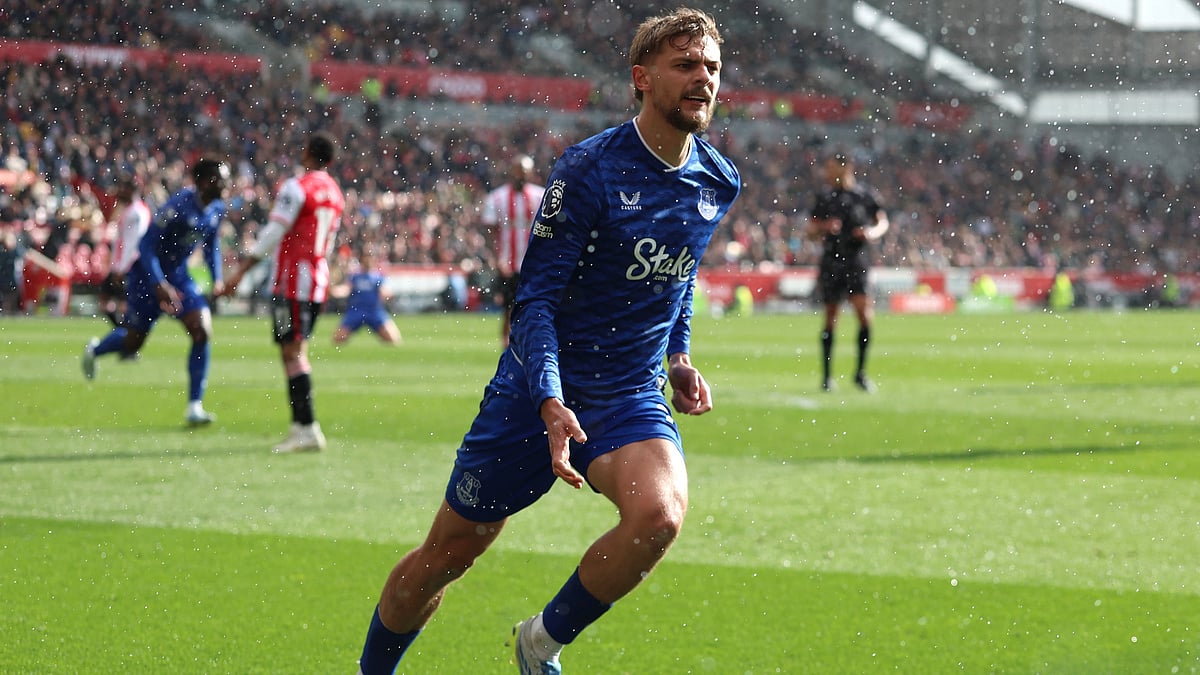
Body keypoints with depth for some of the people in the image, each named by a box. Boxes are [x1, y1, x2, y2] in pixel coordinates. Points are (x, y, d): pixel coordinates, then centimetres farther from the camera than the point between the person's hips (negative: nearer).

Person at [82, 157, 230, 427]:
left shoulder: (217, 209, -6)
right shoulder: (180, 206, -29)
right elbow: (146, 245, -25)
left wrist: (217, 279, 3)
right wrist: (159, 287, -30)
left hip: (178, 274, 6)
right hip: (147, 274, -6)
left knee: (202, 331, -13)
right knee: (133, 341, 8)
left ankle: (195, 406, -8)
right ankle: (95, 350, 45)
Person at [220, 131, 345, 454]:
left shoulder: (296, 187, -11)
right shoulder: (335, 193, 13)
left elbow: (273, 234, -15)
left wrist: (241, 271, -11)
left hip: (292, 282, -8)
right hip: (319, 279, 8)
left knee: (292, 352, -8)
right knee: (296, 352, 14)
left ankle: (308, 428, -14)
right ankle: (299, 426, 12)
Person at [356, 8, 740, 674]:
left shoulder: (719, 182, 3)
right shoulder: (588, 168, -15)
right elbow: (536, 298, -16)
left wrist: (678, 356, 13)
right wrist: (551, 404, -30)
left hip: (632, 396, 3)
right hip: (537, 394, -3)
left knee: (659, 515, -29)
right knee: (445, 555, 6)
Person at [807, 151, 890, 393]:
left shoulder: (864, 196, 2)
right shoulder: (824, 198, 6)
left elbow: (883, 221, 14)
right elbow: (811, 232, 11)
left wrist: (872, 233, -7)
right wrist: (824, 227, -10)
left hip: (856, 262, -1)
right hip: (831, 262, 1)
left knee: (865, 313, -13)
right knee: (831, 318, 4)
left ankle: (860, 372, -1)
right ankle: (827, 375, 13)